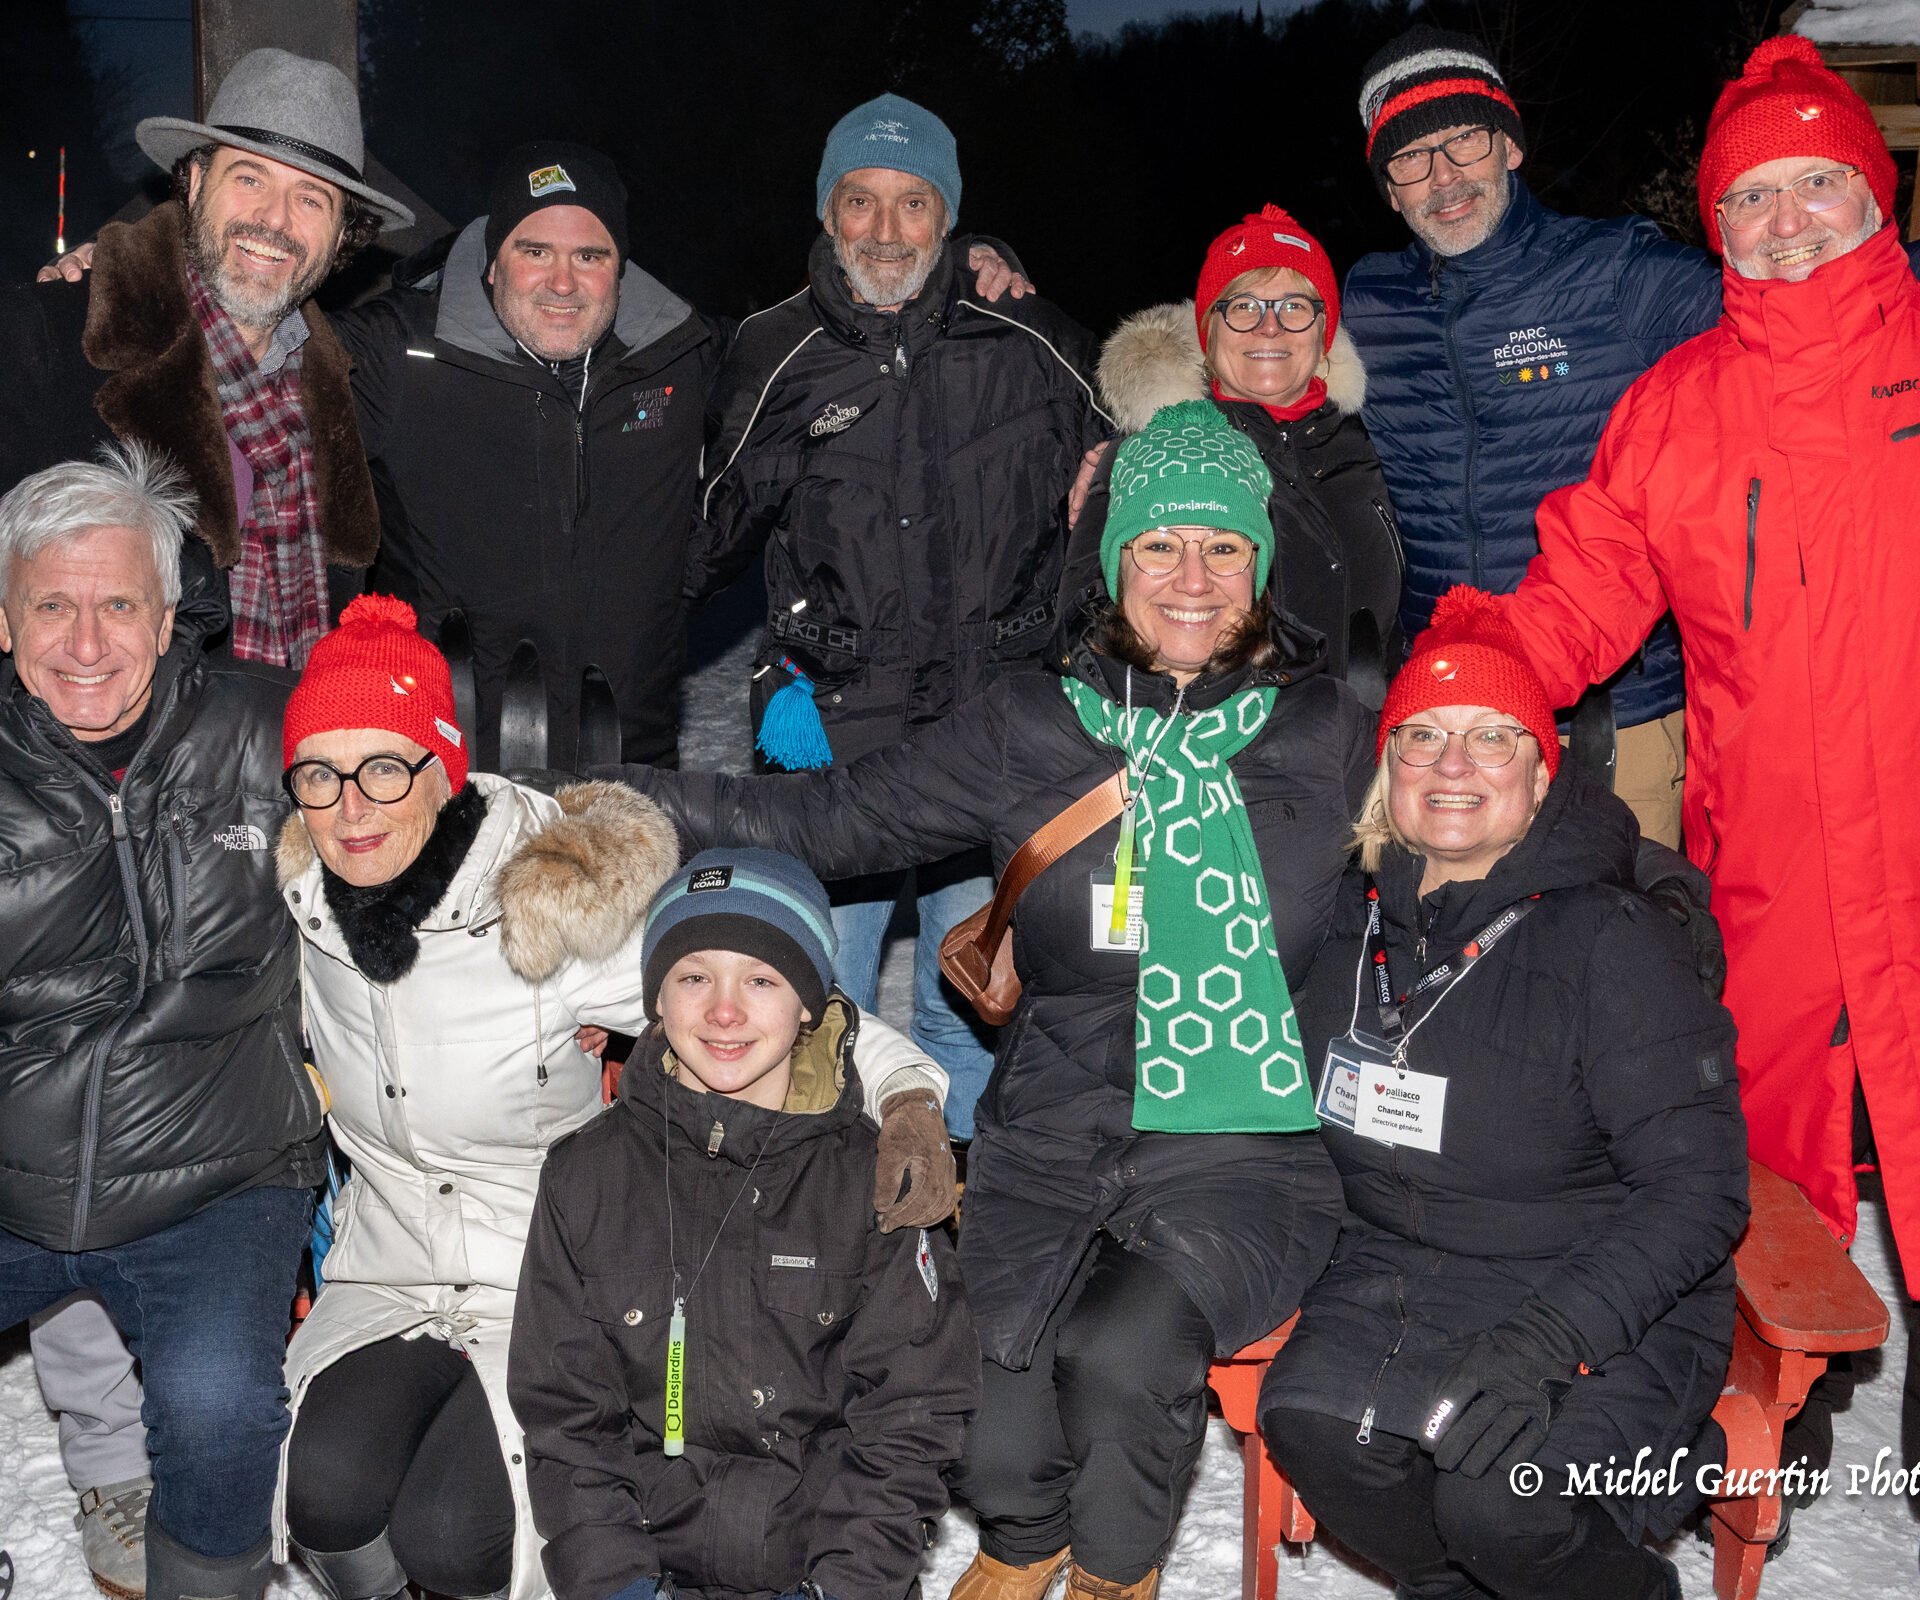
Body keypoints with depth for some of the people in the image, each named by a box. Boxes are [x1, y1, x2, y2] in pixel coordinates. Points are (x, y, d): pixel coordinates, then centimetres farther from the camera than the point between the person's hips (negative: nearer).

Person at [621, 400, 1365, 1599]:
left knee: (1122, 1355, -29)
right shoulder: (1030, 727, 7)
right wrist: (627, 800, 2)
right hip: (1056, 1140, 2)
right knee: (991, 1440, -20)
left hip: (1251, 1153, -1)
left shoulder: (1334, 736, 5)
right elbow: (832, 818, 8)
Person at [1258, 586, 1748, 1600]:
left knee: (1498, 1504, -27)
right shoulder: (1354, 919, 2)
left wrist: (1545, 1341, -25)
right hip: (1398, 1272, 4)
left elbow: (1698, 1189, -14)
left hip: (1607, 1298, -4)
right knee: (1310, 1419, -23)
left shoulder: (1612, 942, -12)